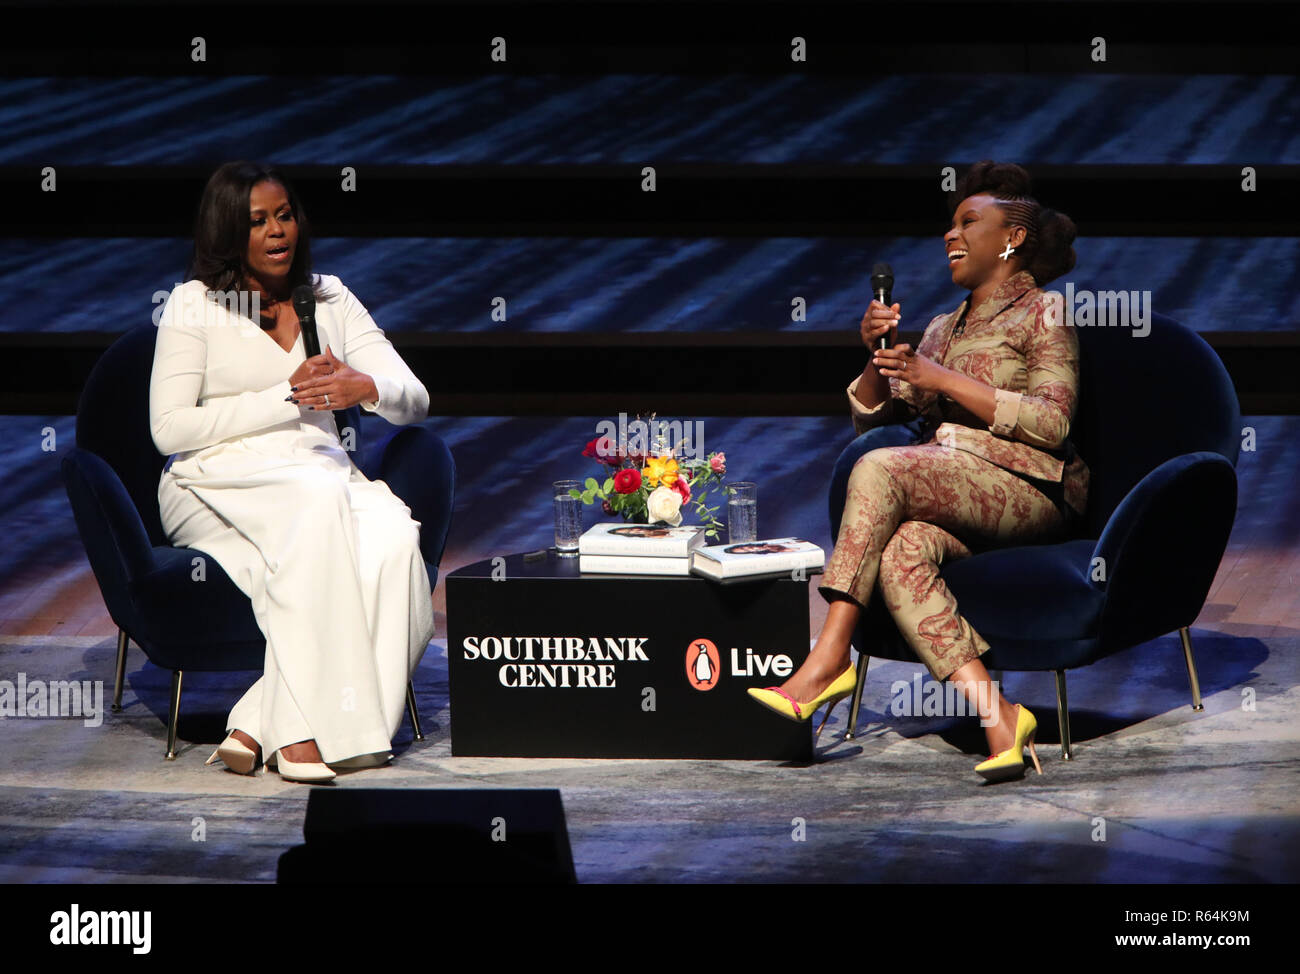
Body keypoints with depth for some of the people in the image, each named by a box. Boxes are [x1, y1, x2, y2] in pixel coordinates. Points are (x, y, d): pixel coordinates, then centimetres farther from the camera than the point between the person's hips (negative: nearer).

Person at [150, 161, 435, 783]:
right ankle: (300, 729, -43)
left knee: (392, 535, -32)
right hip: (219, 483, -4)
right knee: (317, 501, -38)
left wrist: (368, 388, -13)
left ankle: (258, 725, -36)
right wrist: (287, 397, -8)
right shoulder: (195, 304, 6)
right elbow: (169, 430, -4)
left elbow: (415, 403, 12)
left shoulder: (330, 299, 18)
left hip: (323, 473, 4)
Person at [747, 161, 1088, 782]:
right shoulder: (942, 329, 28)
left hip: (1025, 489, -6)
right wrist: (878, 358, 2)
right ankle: (997, 717, -39)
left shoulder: (1043, 314, 6)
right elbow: (871, 417, 22)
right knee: (902, 549, -31)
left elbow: (1052, 423, -9)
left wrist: (944, 379, -11)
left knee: (879, 471, -29)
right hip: (947, 493, 6)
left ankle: (829, 660, -29)